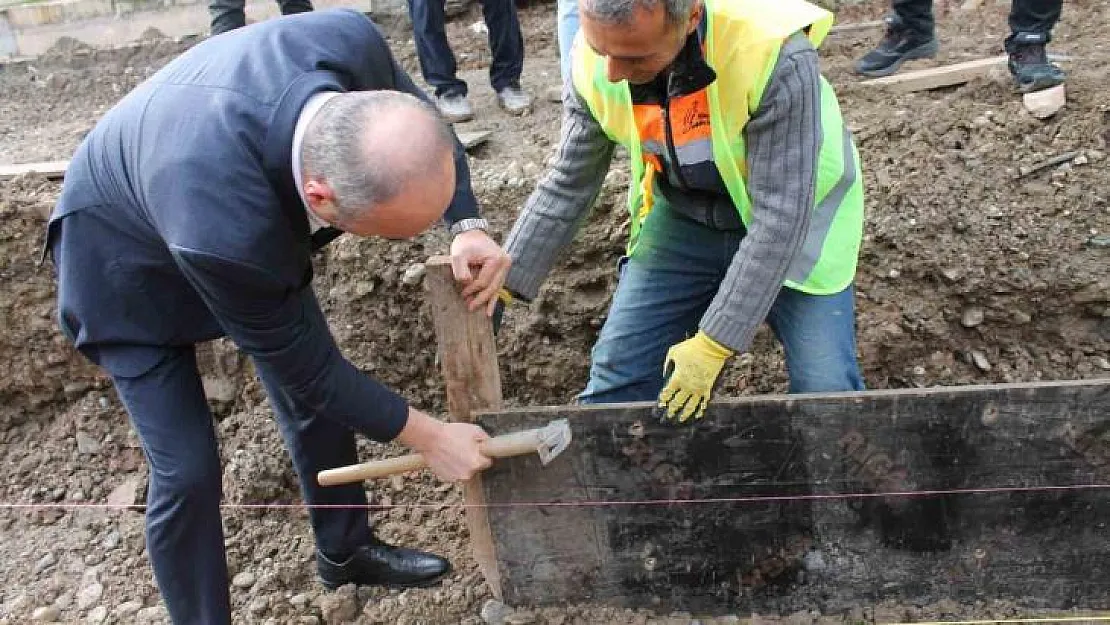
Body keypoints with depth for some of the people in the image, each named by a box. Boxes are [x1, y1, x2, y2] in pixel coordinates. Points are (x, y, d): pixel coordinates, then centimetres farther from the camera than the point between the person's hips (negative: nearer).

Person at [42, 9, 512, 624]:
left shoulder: (348, 39, -35)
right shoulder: (224, 230, -47)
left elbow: (421, 118, -9)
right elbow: (303, 366, -27)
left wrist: (466, 225, -24)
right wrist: (428, 438, -17)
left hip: (257, 212, 6)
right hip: (127, 259, -6)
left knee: (318, 393, 12)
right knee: (187, 470, -5)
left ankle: (345, 549, 37)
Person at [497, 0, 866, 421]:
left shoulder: (776, 56, -35)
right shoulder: (593, 61, -20)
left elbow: (780, 216, -31)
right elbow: (568, 185, -6)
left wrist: (713, 344, -29)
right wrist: (500, 284, -11)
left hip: (790, 220, -3)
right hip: (681, 218, 3)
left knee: (828, 395, -10)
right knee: (617, 378, 1)